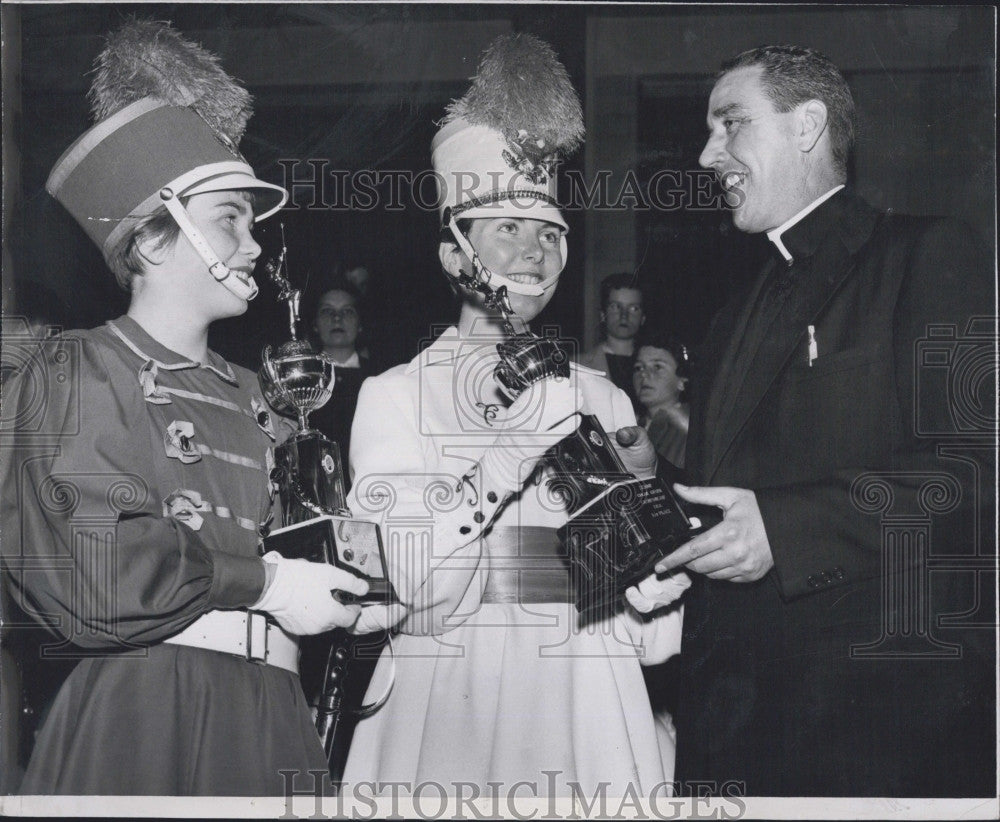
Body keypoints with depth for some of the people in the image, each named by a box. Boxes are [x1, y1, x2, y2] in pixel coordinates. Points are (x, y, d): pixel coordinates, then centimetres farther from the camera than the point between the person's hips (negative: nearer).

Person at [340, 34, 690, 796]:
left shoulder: (603, 404, 9)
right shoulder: (390, 397, 3)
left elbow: (650, 640, 9)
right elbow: (381, 598, -6)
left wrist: (652, 597, -12)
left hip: (581, 709, 2)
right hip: (435, 707, -2)